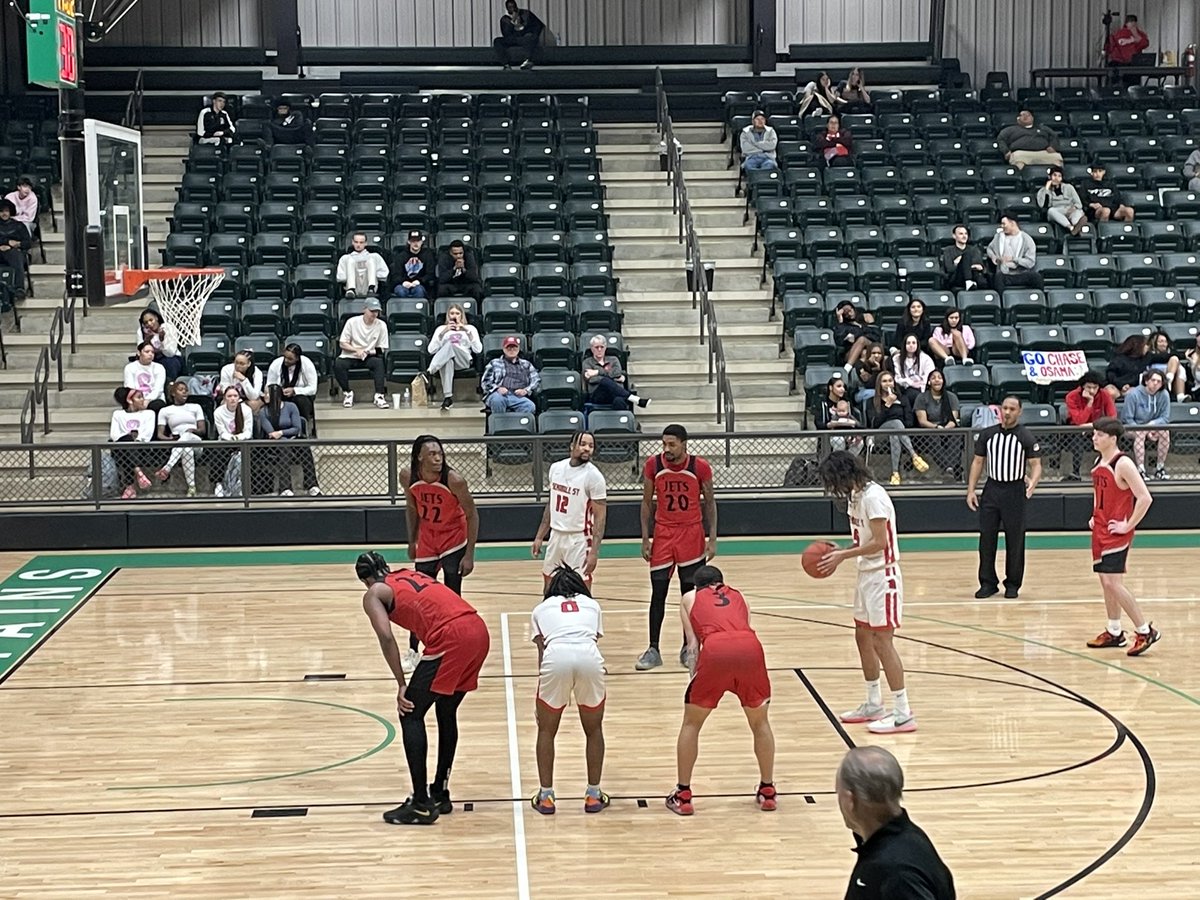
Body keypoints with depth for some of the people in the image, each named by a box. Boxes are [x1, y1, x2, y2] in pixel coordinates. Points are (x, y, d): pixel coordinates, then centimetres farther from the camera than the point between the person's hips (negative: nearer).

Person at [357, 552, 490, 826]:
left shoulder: (374, 594, 11)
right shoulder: (412, 575, 31)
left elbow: (386, 637, -4)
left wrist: (402, 685, 0)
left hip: (451, 638, -7)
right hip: (478, 629, 7)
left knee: (410, 715, 5)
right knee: (446, 713, 23)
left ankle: (421, 805, 3)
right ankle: (440, 794, 31)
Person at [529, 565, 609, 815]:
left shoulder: (541, 608, 30)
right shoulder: (591, 605, 33)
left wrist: (541, 695, 27)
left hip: (556, 657, -1)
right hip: (589, 657, 1)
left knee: (546, 731, 21)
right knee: (594, 730, 23)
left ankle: (546, 797, 21)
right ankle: (593, 795, 26)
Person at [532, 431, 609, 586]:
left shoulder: (593, 476, -14)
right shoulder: (556, 468, 4)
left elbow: (600, 517, -14)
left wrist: (594, 552, -21)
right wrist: (539, 537, 13)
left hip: (579, 540, -6)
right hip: (556, 537, 6)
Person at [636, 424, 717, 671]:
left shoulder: (700, 467, -11)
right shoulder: (653, 465, -8)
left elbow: (710, 502, 0)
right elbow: (647, 502, 2)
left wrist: (712, 539, -4)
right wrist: (645, 539, -2)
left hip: (692, 533, -1)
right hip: (663, 533, 1)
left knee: (690, 593, 5)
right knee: (658, 593, -1)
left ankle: (688, 647, 16)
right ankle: (653, 649, 5)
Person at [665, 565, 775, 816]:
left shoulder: (690, 598, 29)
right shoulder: (738, 596, 35)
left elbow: (693, 646, 18)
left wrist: (694, 676, 22)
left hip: (715, 650, -2)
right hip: (750, 646, 2)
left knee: (691, 724, 18)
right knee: (760, 722, 25)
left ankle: (683, 796, 19)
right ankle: (767, 791, 30)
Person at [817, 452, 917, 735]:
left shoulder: (873, 496, -20)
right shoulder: (856, 495, 10)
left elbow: (879, 542, -23)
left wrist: (842, 556, -19)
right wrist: (837, 552, 2)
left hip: (882, 576, -10)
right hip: (867, 574, 10)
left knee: (882, 641, -8)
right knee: (863, 637, 16)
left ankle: (903, 714, -4)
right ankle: (873, 705, 27)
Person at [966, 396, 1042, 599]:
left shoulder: (1026, 437, -5)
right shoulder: (987, 434, 5)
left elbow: (1036, 464, -8)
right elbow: (978, 462, 11)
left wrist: (1033, 481, -29)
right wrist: (971, 490, 4)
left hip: (1015, 491, -3)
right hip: (992, 489, 3)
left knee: (1015, 541, 2)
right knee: (986, 538, 2)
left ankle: (1013, 584, 13)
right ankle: (988, 583, 11)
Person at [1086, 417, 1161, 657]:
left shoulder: (1122, 464, -17)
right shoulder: (1099, 462, 10)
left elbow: (1145, 498, -22)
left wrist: (1128, 525, -18)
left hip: (1115, 533, -9)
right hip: (1100, 530, 9)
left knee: (1113, 583, -12)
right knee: (1106, 582, 12)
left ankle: (1145, 631, -4)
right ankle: (1114, 633, 21)